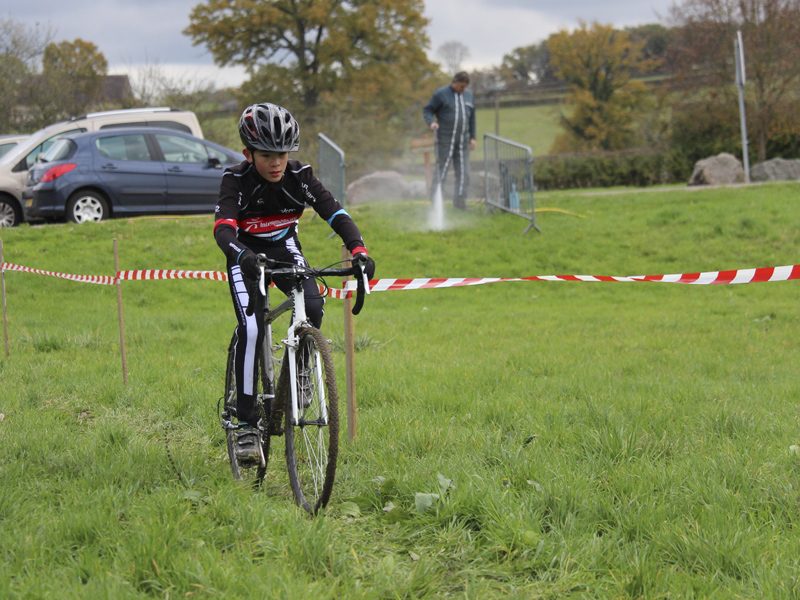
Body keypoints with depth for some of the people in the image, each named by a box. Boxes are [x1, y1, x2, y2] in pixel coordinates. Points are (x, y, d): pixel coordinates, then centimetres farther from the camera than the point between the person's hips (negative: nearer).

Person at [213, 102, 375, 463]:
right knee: (251, 330, -22)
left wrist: (358, 249, -45)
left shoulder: (299, 177, -19)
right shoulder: (236, 180, -26)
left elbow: (335, 214, -26)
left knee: (312, 308, -25)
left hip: (284, 249, 3)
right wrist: (242, 255, -62)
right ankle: (245, 423, -16)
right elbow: (223, 227, -40)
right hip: (246, 255, -3)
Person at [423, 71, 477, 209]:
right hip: (445, 140, -5)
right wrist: (431, 122, -22)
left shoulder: (468, 95, 12)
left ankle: (460, 200, 8)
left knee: (463, 171, 2)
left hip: (462, 140, 5)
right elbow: (427, 110, -2)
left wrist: (472, 137, 14)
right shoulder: (440, 94, -4)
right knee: (442, 170, -4)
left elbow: (472, 118, 18)